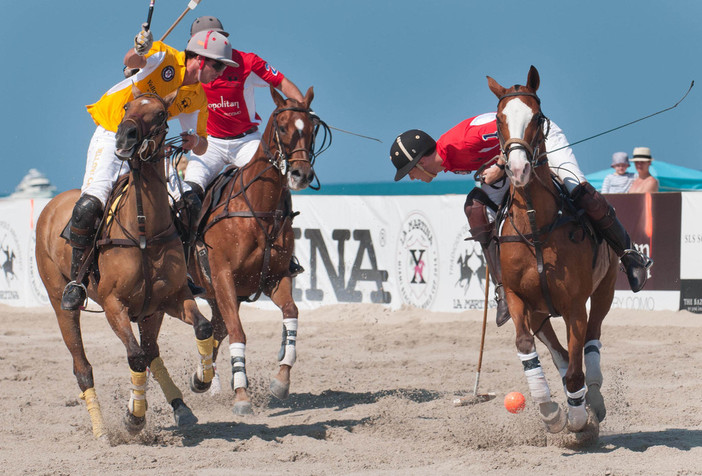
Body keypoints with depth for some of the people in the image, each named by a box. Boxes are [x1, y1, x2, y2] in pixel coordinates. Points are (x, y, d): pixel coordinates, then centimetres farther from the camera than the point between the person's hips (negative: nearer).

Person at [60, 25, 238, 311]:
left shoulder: (198, 99, 3)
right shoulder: (165, 58, -13)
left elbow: (201, 147, 7)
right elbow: (132, 61, -33)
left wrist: (195, 141, -17)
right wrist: (139, 50, -57)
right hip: (111, 134, -6)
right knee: (89, 205, -23)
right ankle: (76, 279, -9)